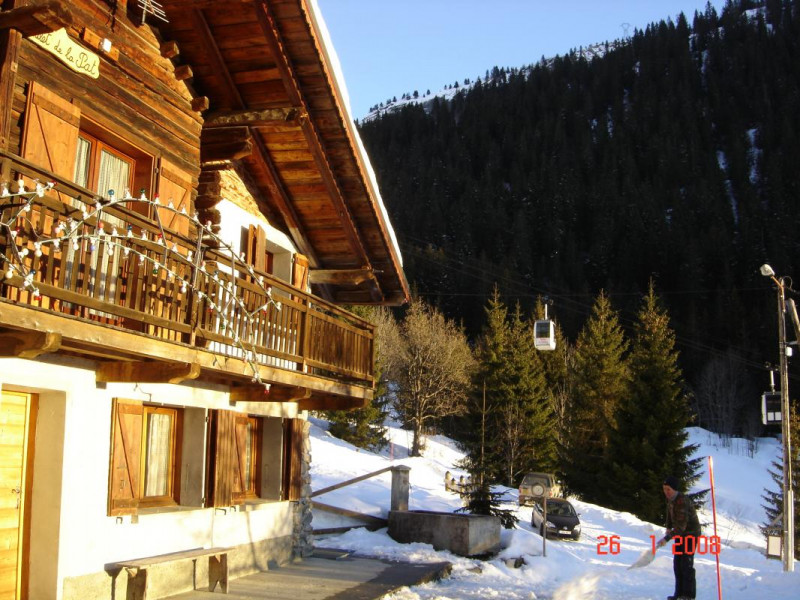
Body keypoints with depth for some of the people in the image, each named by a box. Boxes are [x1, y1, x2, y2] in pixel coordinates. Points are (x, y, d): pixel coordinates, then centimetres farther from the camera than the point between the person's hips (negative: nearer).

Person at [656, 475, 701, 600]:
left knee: (686, 563, -13)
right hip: (680, 534, 9)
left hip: (691, 534, -9)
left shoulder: (682, 502, -31)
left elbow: (681, 526, -35)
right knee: (677, 563, 7)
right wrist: (668, 527, 18)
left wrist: (666, 538, -38)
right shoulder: (670, 498, -2)